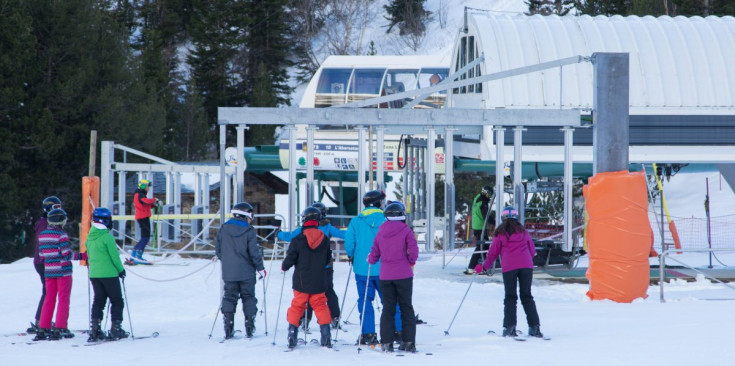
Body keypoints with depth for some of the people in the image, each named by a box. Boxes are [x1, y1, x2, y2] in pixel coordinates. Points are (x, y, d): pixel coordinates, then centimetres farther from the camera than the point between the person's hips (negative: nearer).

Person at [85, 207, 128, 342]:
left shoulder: (90, 236, 6)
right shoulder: (106, 236, -16)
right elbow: (114, 255, -13)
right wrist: (121, 270, 0)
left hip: (94, 274, 7)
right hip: (109, 274, -6)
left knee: (98, 301, 11)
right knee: (117, 301, 5)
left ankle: (95, 330, 4)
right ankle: (115, 329, 1)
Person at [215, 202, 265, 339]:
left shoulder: (224, 229, 2)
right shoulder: (248, 231, -10)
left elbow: (218, 248, 8)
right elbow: (254, 252, -11)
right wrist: (260, 268, 0)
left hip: (229, 272, 3)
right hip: (246, 272, -3)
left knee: (229, 298, 8)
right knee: (248, 298, 9)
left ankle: (228, 327, -2)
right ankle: (249, 327, 5)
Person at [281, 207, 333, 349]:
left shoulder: (298, 240, -12)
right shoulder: (324, 239, 0)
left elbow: (290, 259, -9)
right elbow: (328, 259, 11)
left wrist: (284, 266, 13)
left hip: (301, 282, -3)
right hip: (319, 282, 3)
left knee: (297, 306, 7)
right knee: (321, 306, 10)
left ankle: (292, 336, 3)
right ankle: (326, 337, 3)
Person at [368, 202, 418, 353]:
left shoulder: (381, 233, 4)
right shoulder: (406, 231, -6)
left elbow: (374, 255, 7)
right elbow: (413, 251, -12)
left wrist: (370, 260, 29)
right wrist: (411, 263, 8)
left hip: (385, 276, 2)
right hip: (404, 275, -2)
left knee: (388, 308, 8)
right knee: (406, 308, 6)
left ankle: (386, 342, 3)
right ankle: (408, 342, 2)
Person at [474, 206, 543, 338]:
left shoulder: (500, 232, 9)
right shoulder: (522, 230, 16)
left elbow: (493, 252, 10)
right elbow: (532, 250, 19)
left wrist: (484, 267, 23)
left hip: (509, 267, -2)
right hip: (526, 265, 2)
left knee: (510, 297, 2)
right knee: (527, 296, 7)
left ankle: (509, 327, -10)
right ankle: (534, 326, 0)